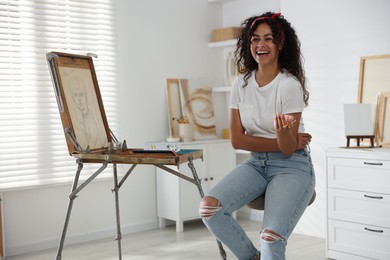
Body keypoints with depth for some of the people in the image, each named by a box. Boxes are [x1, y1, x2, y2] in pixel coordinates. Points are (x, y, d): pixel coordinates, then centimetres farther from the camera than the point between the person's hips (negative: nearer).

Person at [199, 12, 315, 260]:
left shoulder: (290, 85, -13)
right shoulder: (241, 83, 1)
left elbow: (288, 149, -13)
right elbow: (237, 140, -2)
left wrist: (285, 133, -36)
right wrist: (284, 142, -11)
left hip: (291, 167, -5)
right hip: (256, 164, 5)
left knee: (271, 239, -27)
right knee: (209, 207, -19)